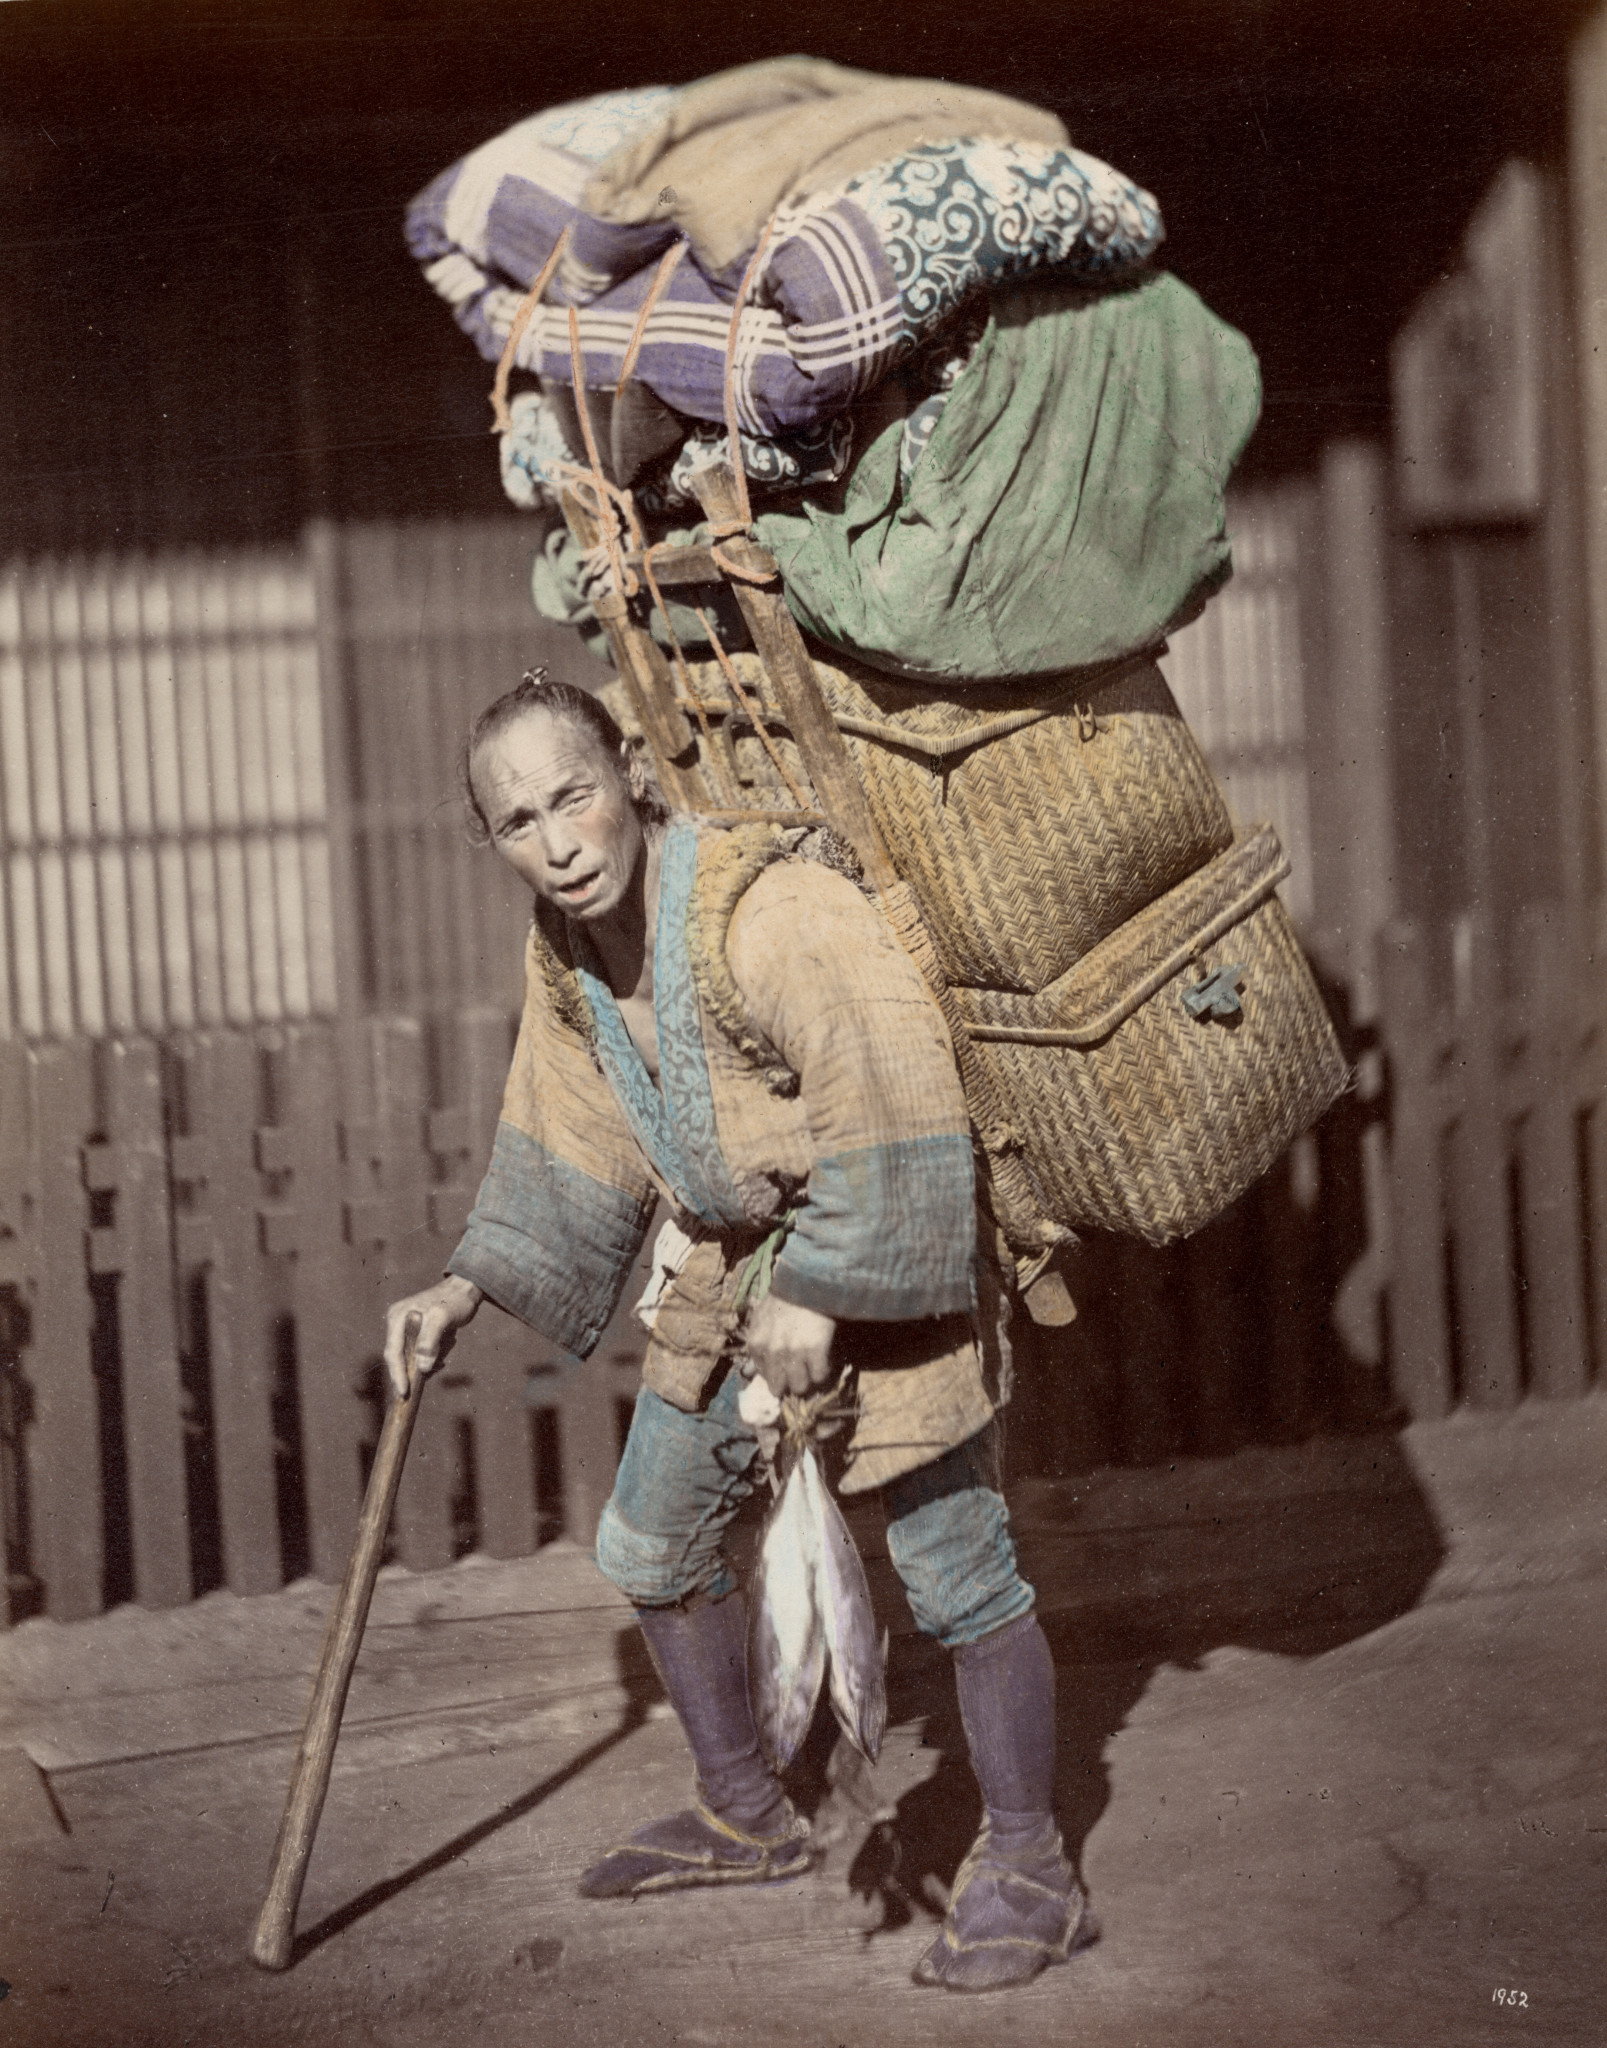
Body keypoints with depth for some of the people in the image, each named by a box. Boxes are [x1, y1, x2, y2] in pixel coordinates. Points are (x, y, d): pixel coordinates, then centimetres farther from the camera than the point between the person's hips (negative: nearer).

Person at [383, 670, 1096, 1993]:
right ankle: (747, 1819, 36)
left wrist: (823, 1295, -30)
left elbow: (897, 1102, -33)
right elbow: (572, 1154, 10)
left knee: (954, 1566, -5)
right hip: (728, 1269, 9)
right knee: (651, 1545, 18)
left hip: (883, 1257, -8)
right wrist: (467, 1291, 3)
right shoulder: (564, 956, -3)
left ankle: (1029, 1875, 11)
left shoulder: (770, 910, -30)